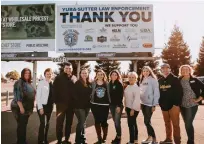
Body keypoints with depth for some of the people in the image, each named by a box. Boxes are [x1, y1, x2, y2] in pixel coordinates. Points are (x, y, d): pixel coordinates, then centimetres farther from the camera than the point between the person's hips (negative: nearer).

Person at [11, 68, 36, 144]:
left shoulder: (29, 83, 13)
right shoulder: (19, 82, -11)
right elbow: (17, 96, -18)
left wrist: (31, 108, 18)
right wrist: (21, 107, -24)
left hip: (27, 107, 8)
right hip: (20, 107, -8)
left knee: (24, 124, 14)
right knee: (21, 125, -3)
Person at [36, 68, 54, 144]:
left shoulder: (52, 83, 3)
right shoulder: (41, 83, -11)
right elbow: (38, 96, -12)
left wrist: (53, 104, 2)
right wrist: (40, 107, -15)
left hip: (50, 105, 5)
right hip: (43, 105, -5)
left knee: (47, 123, 15)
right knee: (43, 123, -7)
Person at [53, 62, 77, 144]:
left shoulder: (74, 79, 8)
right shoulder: (59, 78, -2)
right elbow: (55, 90, -7)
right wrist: (56, 101, -14)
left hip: (71, 104, 4)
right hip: (61, 103, -3)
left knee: (69, 122, 12)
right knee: (59, 123, 2)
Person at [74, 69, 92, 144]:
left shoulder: (89, 83, 9)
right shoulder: (77, 83, -7)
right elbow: (75, 94, -11)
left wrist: (90, 103, 5)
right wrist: (78, 103, -16)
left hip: (87, 105, 6)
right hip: (79, 106, -6)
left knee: (83, 122, 15)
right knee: (81, 122, -6)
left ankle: (82, 138, 28)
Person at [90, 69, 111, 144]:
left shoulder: (107, 84, 4)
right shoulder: (93, 83, 3)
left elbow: (109, 94, 7)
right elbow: (90, 93, 6)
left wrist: (110, 103, 2)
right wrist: (90, 102, -1)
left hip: (105, 105, -1)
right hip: (95, 105, 1)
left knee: (104, 121, 1)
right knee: (97, 121, 4)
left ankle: (104, 137, 23)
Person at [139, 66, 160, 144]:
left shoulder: (153, 80, -8)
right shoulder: (142, 80, 12)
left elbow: (156, 92, -12)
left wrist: (154, 104, -15)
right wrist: (140, 102, 9)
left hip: (150, 103, -6)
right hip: (143, 103, 7)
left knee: (147, 121, -9)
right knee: (147, 121, 12)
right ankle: (149, 137, 23)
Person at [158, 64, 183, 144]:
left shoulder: (174, 79, -5)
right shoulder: (160, 81, 11)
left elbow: (180, 92, -10)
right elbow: (158, 92, 14)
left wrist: (177, 103, -16)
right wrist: (160, 103, 6)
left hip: (173, 105, -5)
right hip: (164, 106, 5)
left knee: (175, 124, -1)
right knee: (167, 124, 15)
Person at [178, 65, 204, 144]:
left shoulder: (194, 80, -4)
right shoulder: (179, 80, 5)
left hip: (192, 105, -4)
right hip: (182, 105, 4)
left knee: (188, 123, -8)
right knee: (187, 124, 12)